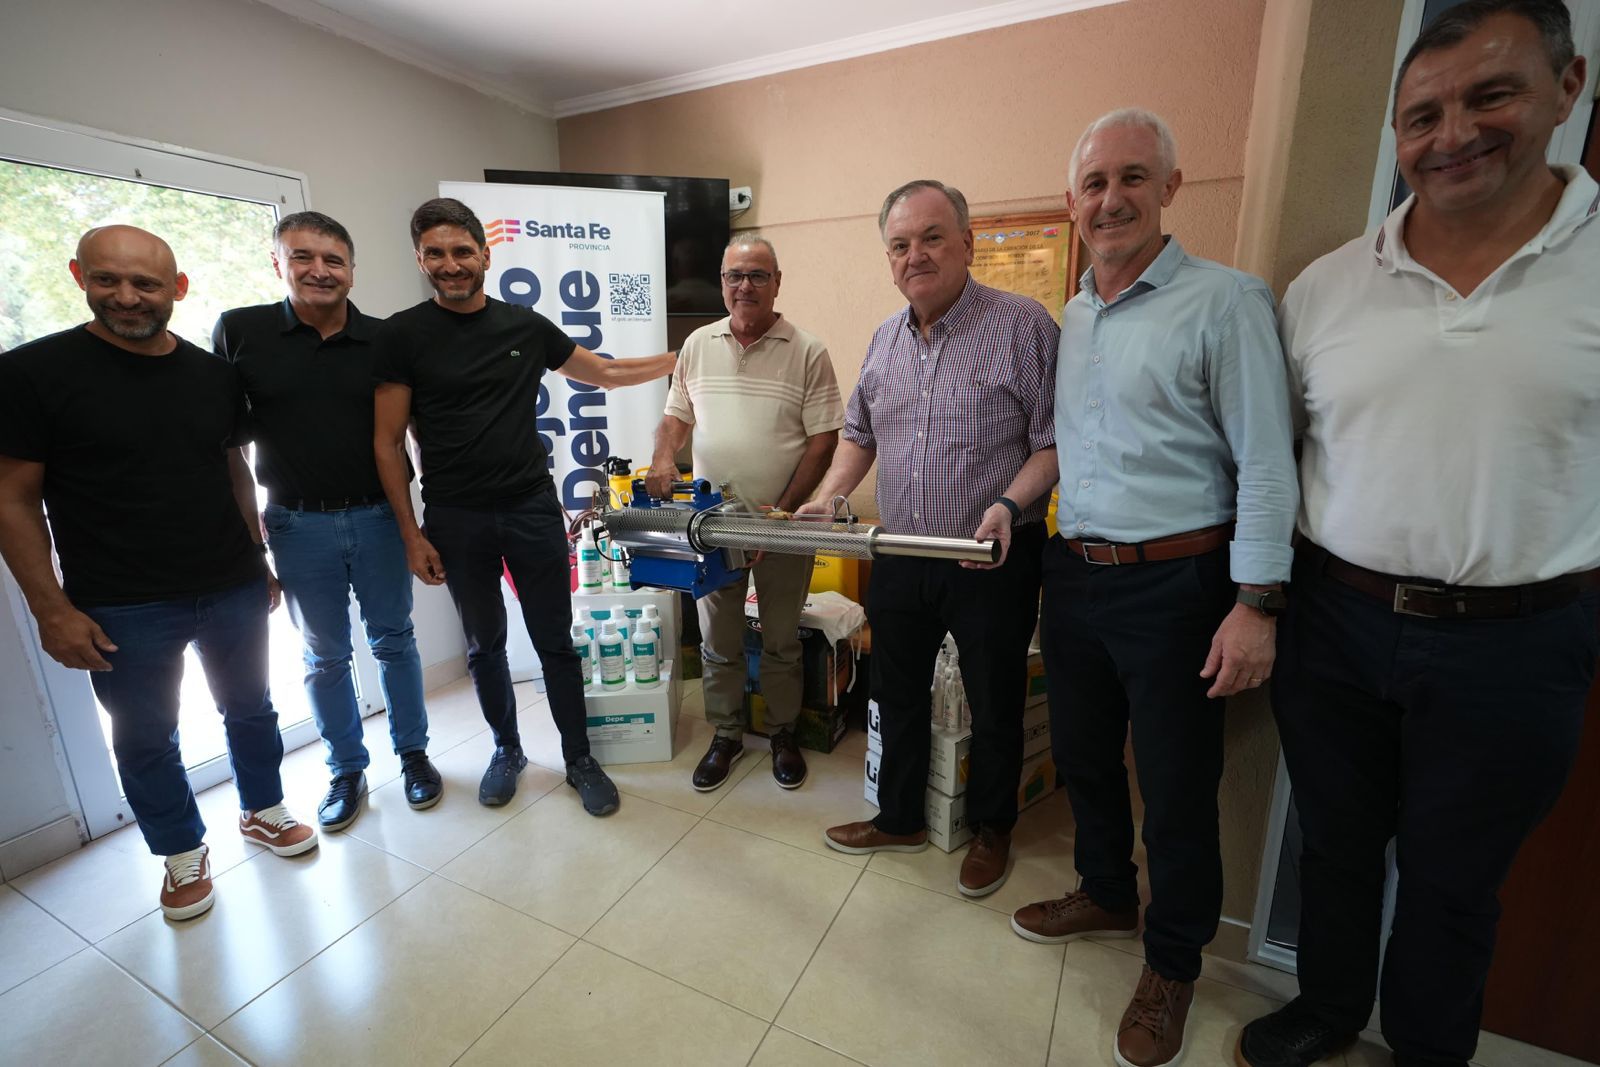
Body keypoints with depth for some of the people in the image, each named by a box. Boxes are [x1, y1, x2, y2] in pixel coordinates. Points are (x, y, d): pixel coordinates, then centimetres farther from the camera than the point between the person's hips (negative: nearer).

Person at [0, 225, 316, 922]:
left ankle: (263, 813, 40)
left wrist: (259, 564, 10)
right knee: (146, 740, 13)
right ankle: (183, 856, 34)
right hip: (121, 609, -3)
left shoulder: (214, 374, 2)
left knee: (251, 709, 18)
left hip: (233, 591, 3)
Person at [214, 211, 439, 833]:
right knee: (324, 654, 13)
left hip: (380, 518, 0)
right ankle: (346, 770, 30)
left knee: (393, 640, 11)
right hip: (298, 525, 1)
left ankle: (412, 753, 28)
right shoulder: (240, 331, -1)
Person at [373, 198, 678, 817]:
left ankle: (579, 760, 23)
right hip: (455, 520, 0)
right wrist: (411, 536, -5)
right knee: (484, 644, 14)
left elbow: (604, 373, 15)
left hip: (532, 509, 1)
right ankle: (507, 750, 37)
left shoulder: (526, 326, 3)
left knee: (555, 643, 6)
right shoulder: (404, 335, -3)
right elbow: (388, 442, -2)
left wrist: (682, 358, 13)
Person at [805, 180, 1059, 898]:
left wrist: (1008, 503, -27)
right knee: (897, 694, 17)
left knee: (994, 704, 13)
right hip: (900, 556, 6)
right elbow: (860, 435, 16)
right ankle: (900, 819, 40)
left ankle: (991, 830, 39)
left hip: (994, 561, -5)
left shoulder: (1025, 326, -10)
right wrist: (827, 496, 2)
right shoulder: (885, 339, 8)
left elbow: (1055, 442, -11)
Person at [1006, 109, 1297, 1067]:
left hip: (1174, 584, -6)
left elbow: (1266, 464, -12)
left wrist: (1255, 603, -16)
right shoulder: (1073, 316, 12)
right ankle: (1106, 895, 45)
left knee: (1177, 787, 9)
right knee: (1084, 755, 20)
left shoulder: (1225, 302, -8)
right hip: (1074, 574, 7)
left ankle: (1174, 963, 34)